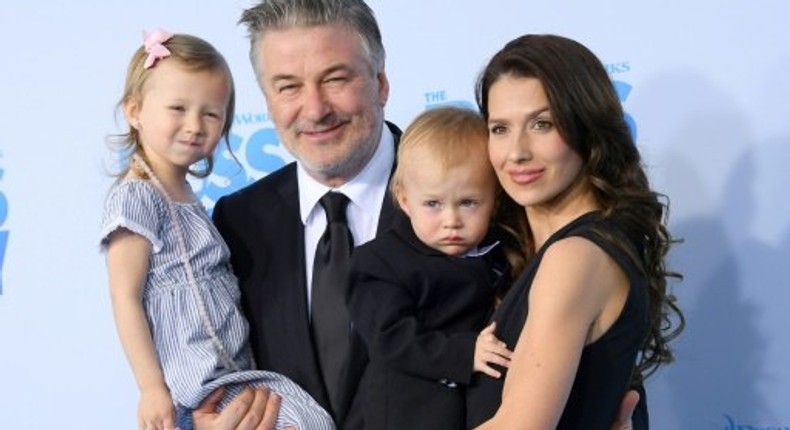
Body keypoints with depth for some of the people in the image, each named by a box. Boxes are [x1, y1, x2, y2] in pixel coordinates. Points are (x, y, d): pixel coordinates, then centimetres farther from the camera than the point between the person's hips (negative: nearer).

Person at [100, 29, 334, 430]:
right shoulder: (136, 197, -12)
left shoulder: (182, 194, 15)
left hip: (232, 368, 9)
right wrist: (152, 389, -18)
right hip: (199, 378, -9)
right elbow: (126, 300, -15)